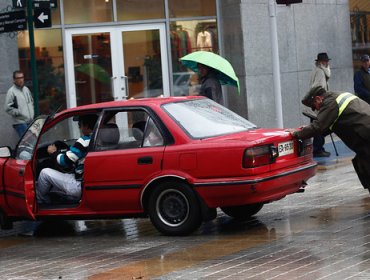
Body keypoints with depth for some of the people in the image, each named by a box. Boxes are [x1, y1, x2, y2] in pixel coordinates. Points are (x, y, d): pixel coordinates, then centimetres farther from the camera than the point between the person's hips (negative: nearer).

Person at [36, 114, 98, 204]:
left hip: (79, 186, -9)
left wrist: (54, 153, 5)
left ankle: (38, 203, 15)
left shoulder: (85, 141, -17)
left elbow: (65, 161, -14)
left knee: (45, 173, 1)